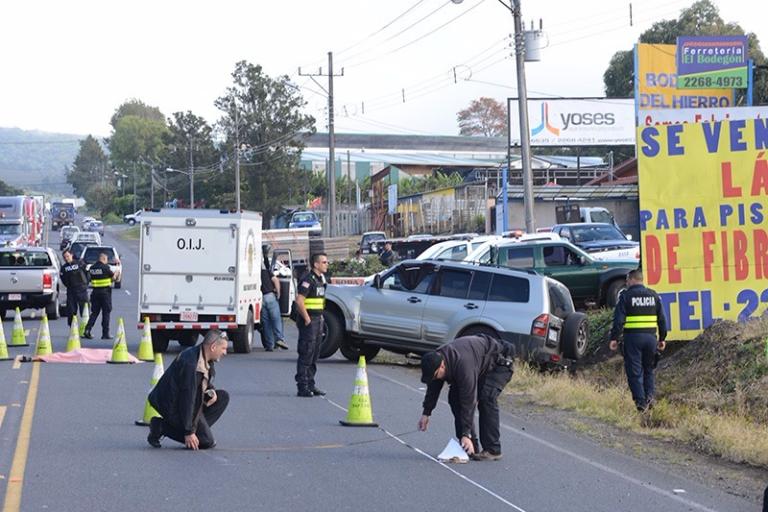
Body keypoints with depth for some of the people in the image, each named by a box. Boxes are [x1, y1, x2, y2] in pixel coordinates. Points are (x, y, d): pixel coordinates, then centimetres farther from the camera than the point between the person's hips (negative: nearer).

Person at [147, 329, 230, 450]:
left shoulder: (206, 359, 1)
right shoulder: (190, 363, -29)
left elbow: (206, 381, 22)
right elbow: (187, 398, -28)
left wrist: (211, 391, -4)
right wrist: (189, 432, -25)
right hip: (173, 406, -9)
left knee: (223, 397, 3)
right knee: (206, 441, -9)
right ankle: (161, 427, -4)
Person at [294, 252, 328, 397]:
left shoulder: (321, 279, 15)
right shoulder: (308, 279, -15)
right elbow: (299, 300, -22)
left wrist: (320, 316, 16)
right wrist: (307, 319, -20)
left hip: (318, 319, 9)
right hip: (308, 321, -9)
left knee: (315, 353, 13)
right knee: (306, 354, -7)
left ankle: (310, 384, 21)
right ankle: (302, 387, -5)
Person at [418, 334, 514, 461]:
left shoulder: (463, 365, -41)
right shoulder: (436, 360, -16)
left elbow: (468, 401, -39)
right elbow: (433, 389, 2)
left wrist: (466, 434, -38)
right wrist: (426, 413, 6)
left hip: (499, 362, -9)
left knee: (486, 399, -28)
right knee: (454, 397, -4)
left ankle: (493, 450, -23)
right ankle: (471, 447, 1)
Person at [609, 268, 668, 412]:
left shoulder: (626, 296, -4)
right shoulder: (653, 295, 11)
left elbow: (619, 319, -9)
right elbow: (662, 319, 12)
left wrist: (614, 338, -5)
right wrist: (662, 338, 18)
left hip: (633, 337, -4)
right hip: (651, 336, 4)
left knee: (634, 371, 1)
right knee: (648, 368, 18)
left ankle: (641, 402, -5)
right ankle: (649, 395, 2)